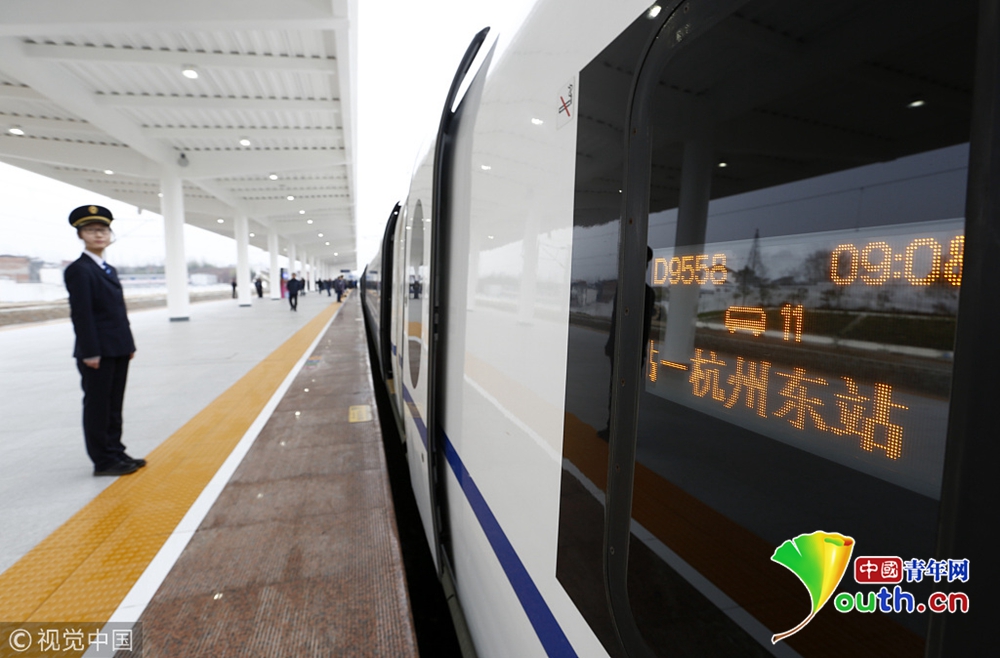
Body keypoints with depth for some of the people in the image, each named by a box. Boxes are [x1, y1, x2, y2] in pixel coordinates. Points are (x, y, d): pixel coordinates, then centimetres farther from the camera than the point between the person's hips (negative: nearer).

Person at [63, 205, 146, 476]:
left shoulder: (109, 270, 16)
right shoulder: (78, 270, -9)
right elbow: (81, 313, -15)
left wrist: (129, 344, 13)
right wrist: (90, 352, -19)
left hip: (118, 350, 8)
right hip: (98, 352, -8)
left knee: (114, 406, 14)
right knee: (97, 406, 2)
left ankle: (116, 453, 24)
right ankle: (103, 461, 11)